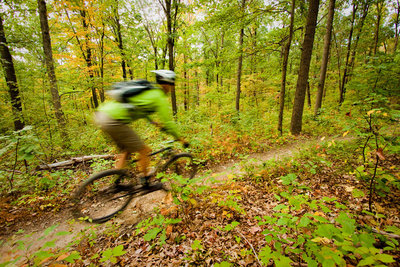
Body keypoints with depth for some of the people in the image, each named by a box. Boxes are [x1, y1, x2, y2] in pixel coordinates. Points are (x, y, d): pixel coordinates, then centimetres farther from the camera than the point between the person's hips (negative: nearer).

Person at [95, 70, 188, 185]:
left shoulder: (147, 89, 21)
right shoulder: (159, 97, -3)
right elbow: (168, 123, 0)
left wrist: (153, 121, 43)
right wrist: (181, 139, 12)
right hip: (113, 121, -9)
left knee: (127, 149, 23)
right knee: (144, 150, 3)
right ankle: (146, 182, 20)